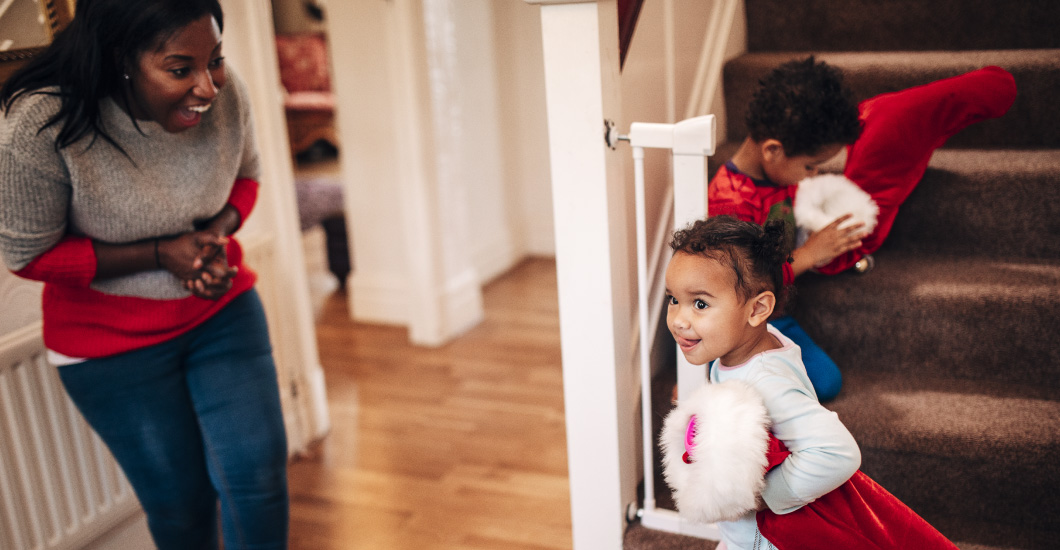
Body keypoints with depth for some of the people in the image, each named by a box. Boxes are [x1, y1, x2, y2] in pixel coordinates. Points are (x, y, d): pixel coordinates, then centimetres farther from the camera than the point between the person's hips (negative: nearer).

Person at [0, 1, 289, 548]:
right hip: (111, 340, -2)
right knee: (179, 502, 12)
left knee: (256, 472, 0)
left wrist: (218, 234, -17)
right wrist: (161, 255, -24)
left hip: (222, 312, 3)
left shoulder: (224, 92, -17)